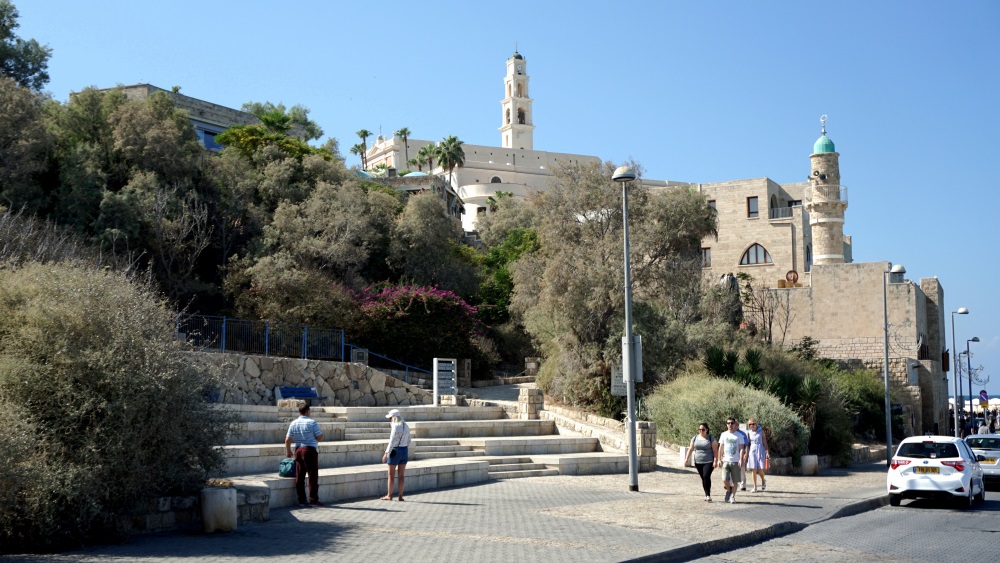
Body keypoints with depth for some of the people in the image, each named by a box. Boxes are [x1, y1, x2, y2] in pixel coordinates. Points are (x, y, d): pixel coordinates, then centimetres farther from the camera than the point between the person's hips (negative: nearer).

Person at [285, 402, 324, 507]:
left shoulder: (293, 423, 5)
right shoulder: (312, 423, -10)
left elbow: (287, 440, 5)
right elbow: (320, 438, -8)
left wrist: (288, 451, 19)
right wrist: (321, 432, 11)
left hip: (298, 450, 5)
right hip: (310, 450, -5)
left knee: (299, 476, 8)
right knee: (313, 476, 0)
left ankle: (301, 500, 11)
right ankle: (313, 500, 0)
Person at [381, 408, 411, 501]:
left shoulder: (396, 427, -17)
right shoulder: (406, 426, 6)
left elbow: (392, 442, -21)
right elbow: (408, 441, 13)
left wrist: (386, 453, -18)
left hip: (395, 451, -7)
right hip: (404, 450, 7)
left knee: (391, 474, 4)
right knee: (402, 474, 8)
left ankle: (389, 495, 9)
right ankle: (400, 496, 9)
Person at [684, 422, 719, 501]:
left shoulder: (711, 438, 0)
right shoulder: (695, 438, 11)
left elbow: (715, 450, -4)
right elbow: (691, 449, 14)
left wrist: (715, 461, -12)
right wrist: (687, 459, 7)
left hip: (708, 462, -4)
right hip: (698, 462, 4)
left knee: (706, 476, -18)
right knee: (703, 478, 7)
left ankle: (708, 495, -15)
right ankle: (707, 495, 15)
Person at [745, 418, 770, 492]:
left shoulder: (761, 431, -1)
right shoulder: (749, 432, 5)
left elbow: (765, 442, 1)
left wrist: (767, 452, -5)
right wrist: (746, 453, 6)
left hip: (760, 450, -2)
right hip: (752, 451, 2)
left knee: (760, 469, -5)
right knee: (753, 470, -2)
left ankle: (763, 481, 27)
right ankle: (755, 487, 3)